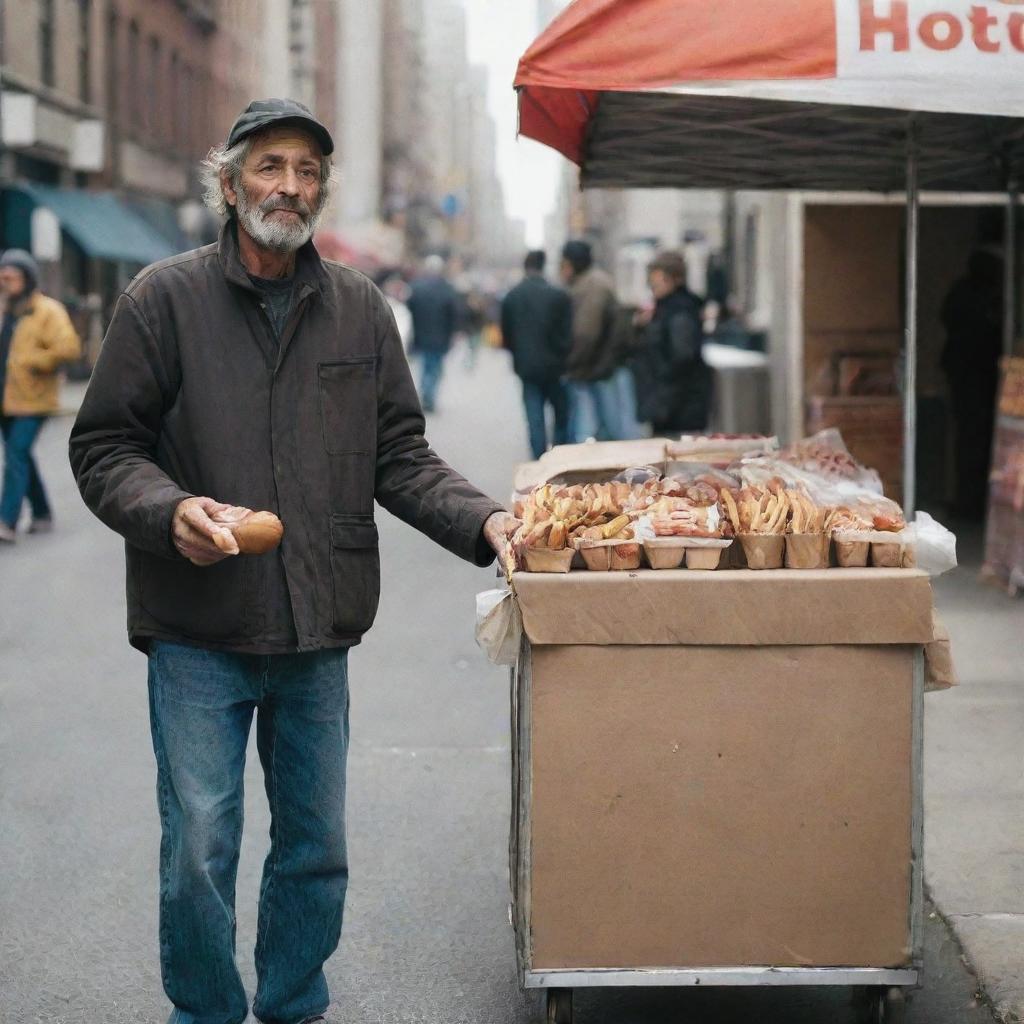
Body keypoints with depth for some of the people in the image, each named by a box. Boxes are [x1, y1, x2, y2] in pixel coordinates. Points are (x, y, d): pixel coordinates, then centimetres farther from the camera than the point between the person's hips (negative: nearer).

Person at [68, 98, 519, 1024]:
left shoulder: (360, 308, 7)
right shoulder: (166, 299, -2)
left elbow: (400, 456, 9)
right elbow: (104, 447, -1)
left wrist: (482, 521, -7)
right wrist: (170, 511, -20)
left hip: (318, 633, 3)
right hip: (197, 635, -3)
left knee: (317, 848, 12)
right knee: (198, 850, -1)